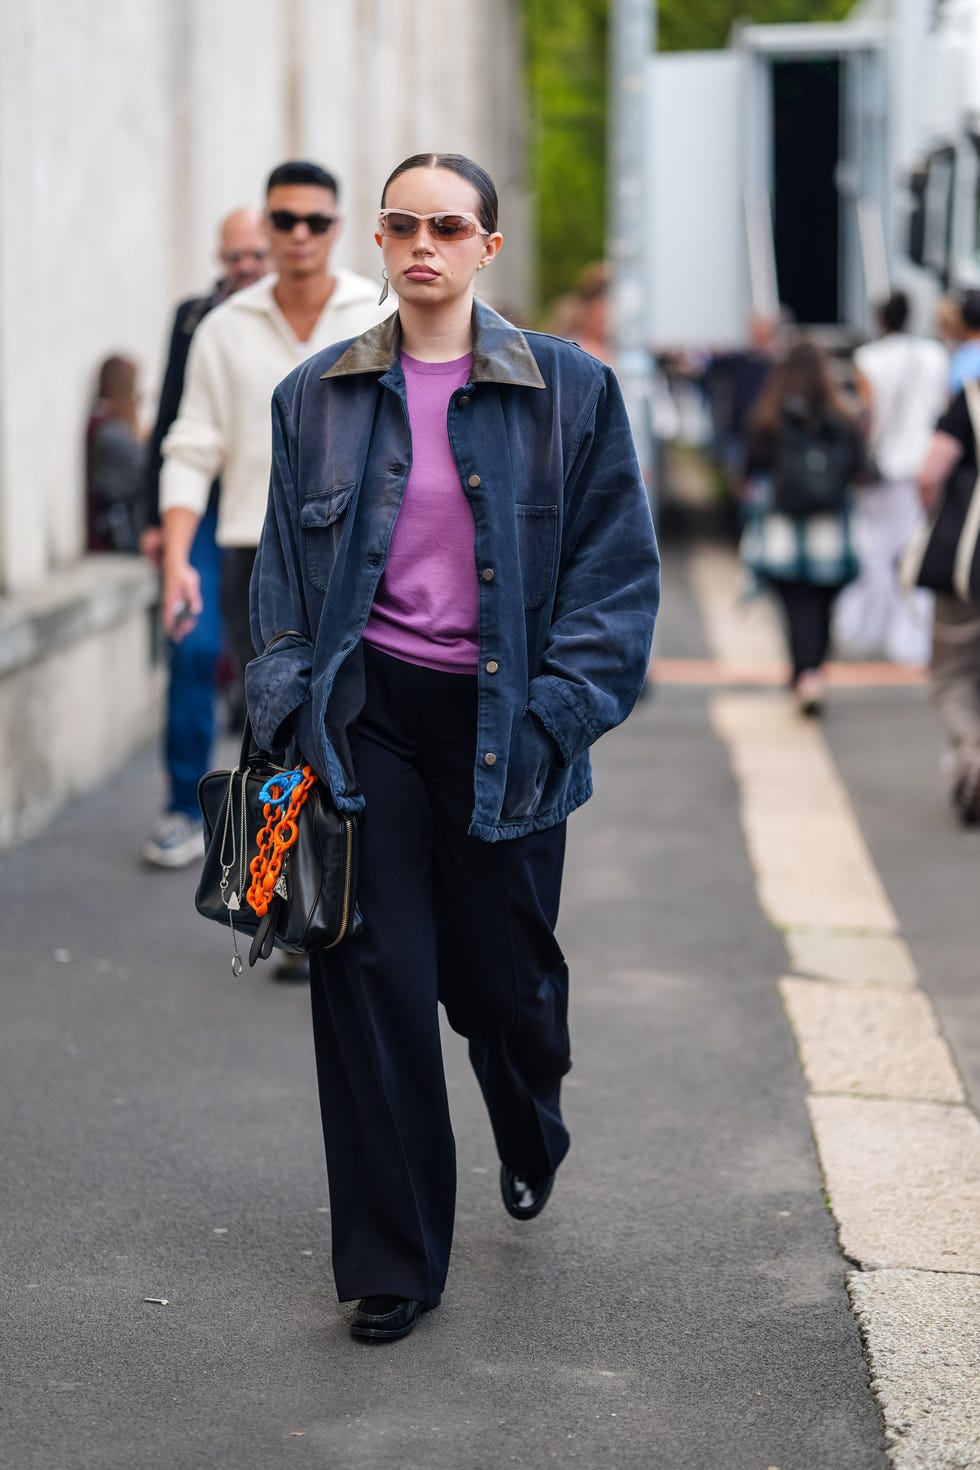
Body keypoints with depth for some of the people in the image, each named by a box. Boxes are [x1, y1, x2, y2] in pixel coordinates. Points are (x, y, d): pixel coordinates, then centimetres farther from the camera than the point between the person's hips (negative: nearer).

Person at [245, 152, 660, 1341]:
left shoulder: (569, 391, -1)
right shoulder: (317, 397, 6)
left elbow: (617, 571, -1)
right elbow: (283, 573, 10)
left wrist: (555, 712, -10)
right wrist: (291, 709, -1)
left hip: (499, 723, -1)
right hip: (366, 715, 1)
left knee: (502, 971, 8)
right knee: (372, 976, -3)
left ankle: (532, 1140, 45)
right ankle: (393, 1264, 8)